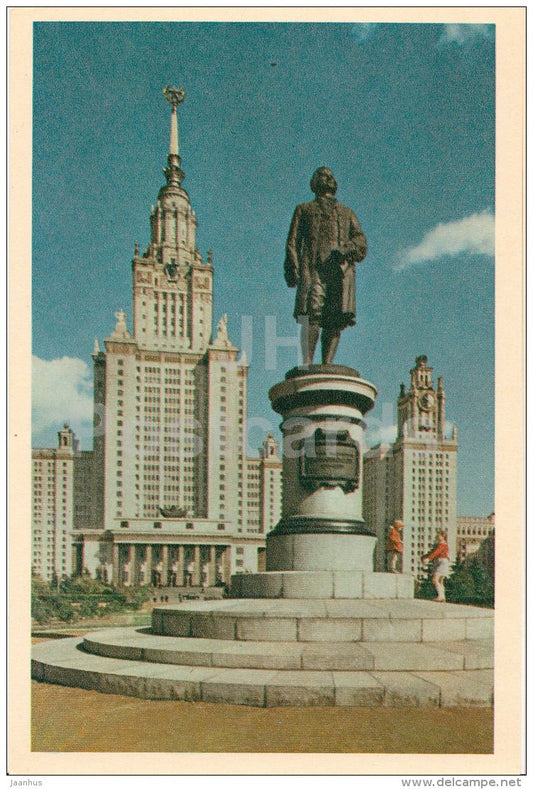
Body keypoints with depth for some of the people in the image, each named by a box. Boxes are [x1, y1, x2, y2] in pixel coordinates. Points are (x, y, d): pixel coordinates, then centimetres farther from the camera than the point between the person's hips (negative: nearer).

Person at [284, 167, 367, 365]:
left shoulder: (347, 213, 29)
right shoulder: (303, 210, 25)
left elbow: (360, 242, 13)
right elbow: (293, 243, 13)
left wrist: (345, 251, -10)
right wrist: (293, 269, -4)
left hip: (341, 272, 2)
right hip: (313, 269, -2)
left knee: (336, 320, -10)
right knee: (310, 316, -17)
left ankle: (327, 365, -12)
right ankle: (307, 363, -21)